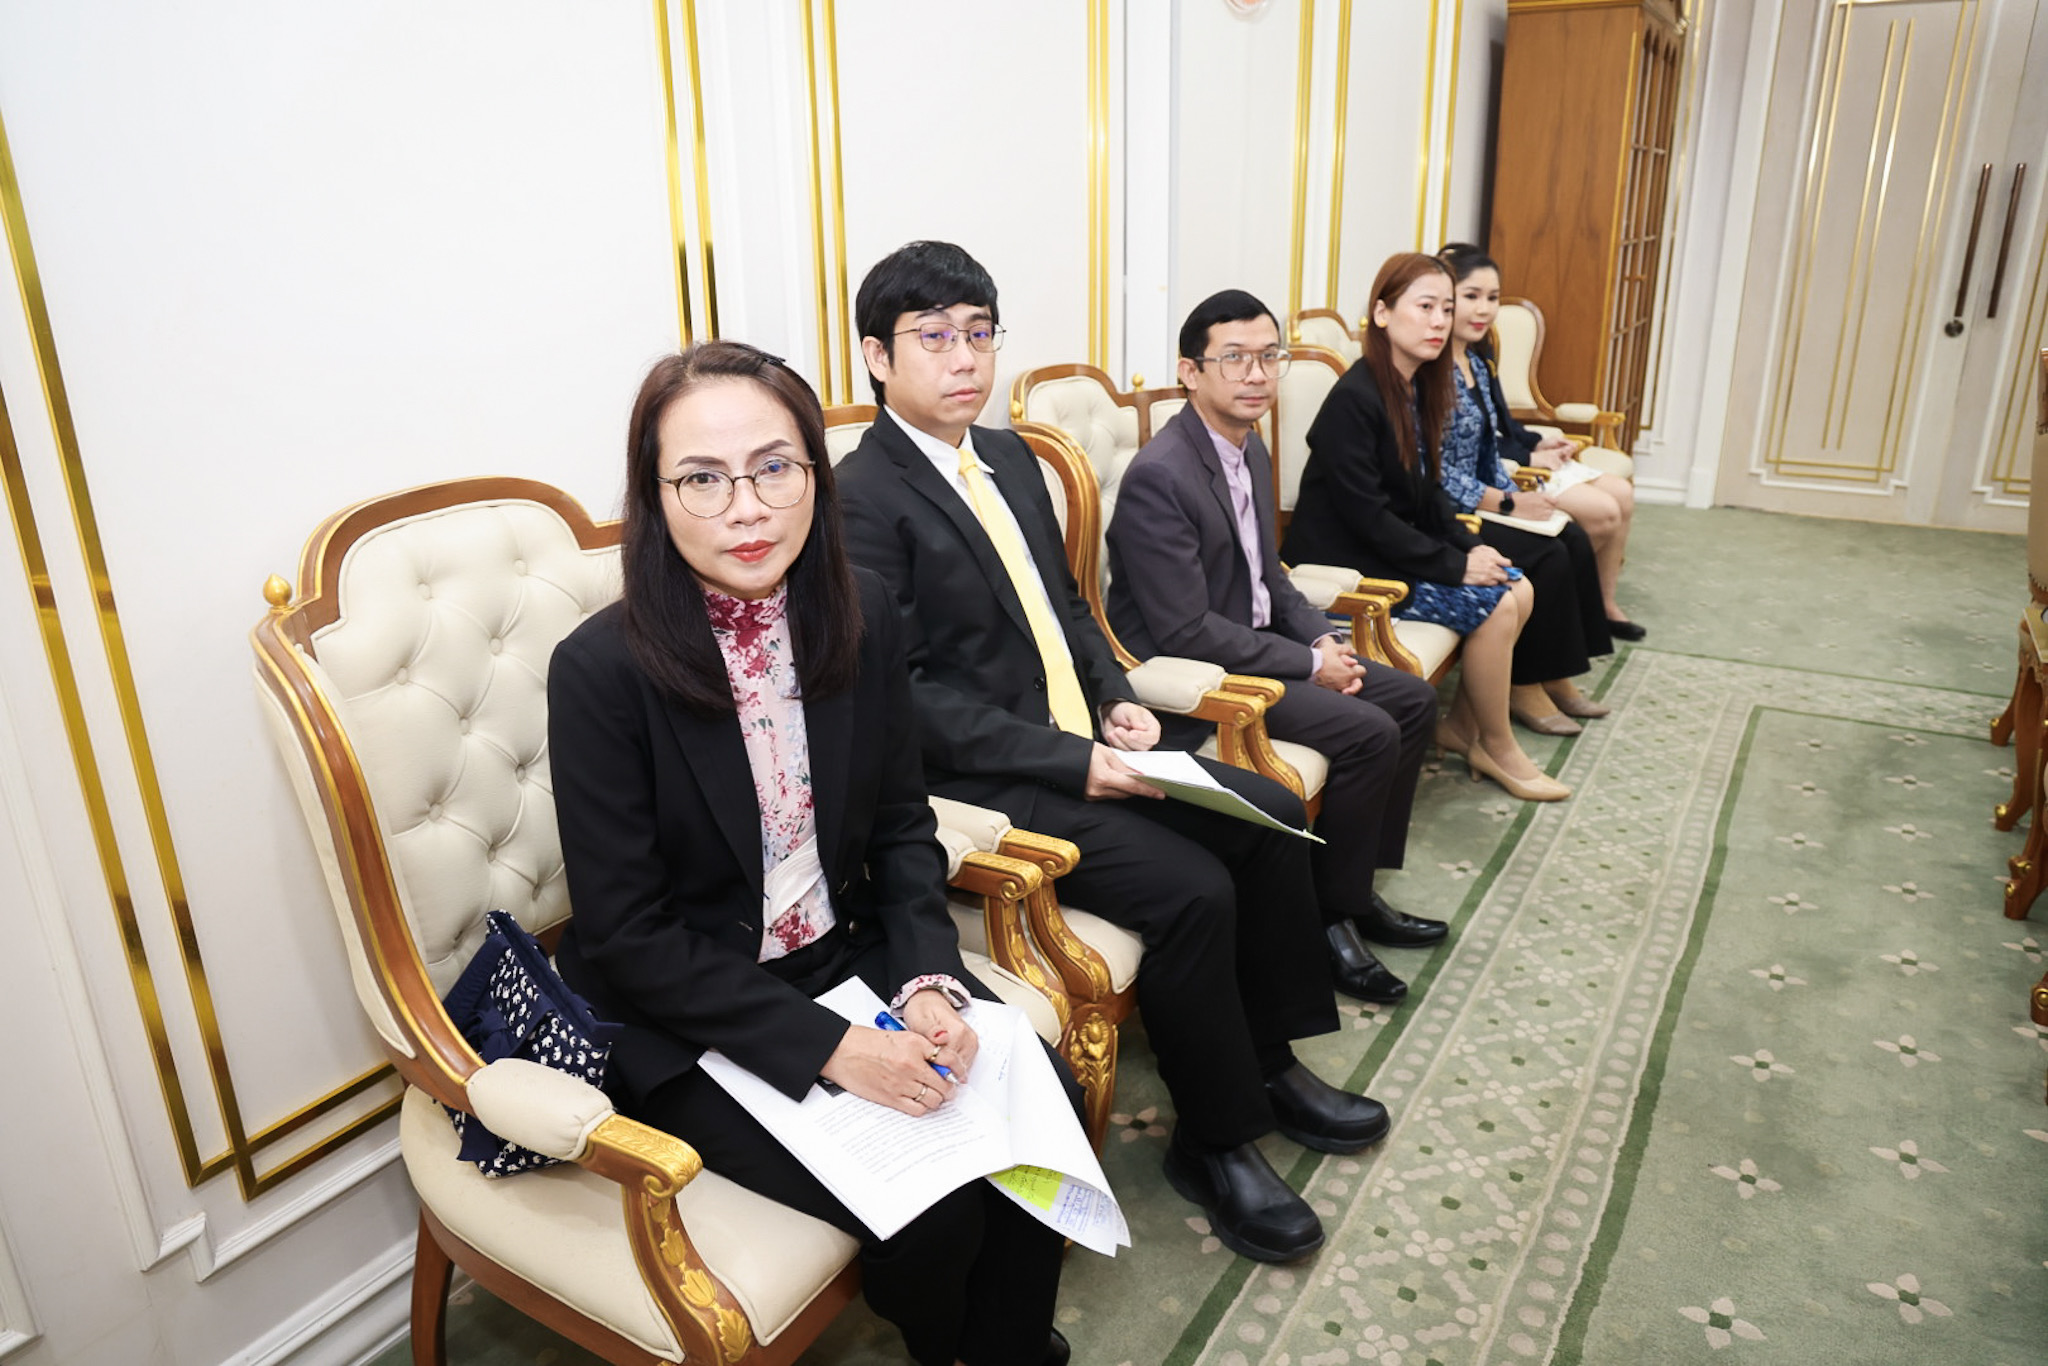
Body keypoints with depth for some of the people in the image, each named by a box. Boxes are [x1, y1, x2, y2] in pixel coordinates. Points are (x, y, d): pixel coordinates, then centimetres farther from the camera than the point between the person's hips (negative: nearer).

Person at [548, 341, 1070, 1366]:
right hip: (686, 1023, -4)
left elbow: (900, 824, 3)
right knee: (932, 1208, -16)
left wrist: (930, 983, -13)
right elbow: (628, 935, -17)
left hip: (849, 957, 5)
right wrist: (830, 1047, -22)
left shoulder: (860, 616, -5)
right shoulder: (603, 668, -20)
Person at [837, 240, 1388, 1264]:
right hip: (982, 778, -9)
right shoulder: (862, 499, -14)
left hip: (1083, 741, 9)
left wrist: (1117, 700, 1)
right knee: (1191, 888, -21)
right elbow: (908, 694, -19)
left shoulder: (1009, 456, 13)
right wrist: (1072, 762, -21)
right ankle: (1214, 1139, 3)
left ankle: (1269, 1062, 18)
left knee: (1271, 815, 1)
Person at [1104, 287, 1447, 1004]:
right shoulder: (1158, 476, -23)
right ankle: (1331, 916, 0)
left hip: (1255, 642, 10)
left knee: (1413, 699, 8)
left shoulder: (1250, 448, 7)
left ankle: (1359, 885, 17)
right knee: (1368, 732, -20)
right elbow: (1187, 634, -25)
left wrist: (1324, 638, -2)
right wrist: (1310, 664, -17)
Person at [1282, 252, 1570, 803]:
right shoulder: (1354, 398, -20)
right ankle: (1497, 748, 5)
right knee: (1493, 606, -15)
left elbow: (1427, 492, 13)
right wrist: (1455, 565, -19)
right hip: (1346, 565, -9)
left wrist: (1470, 546, -3)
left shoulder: (1418, 390, 8)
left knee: (1520, 589, 1)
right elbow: (1366, 514, -23)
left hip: (1398, 550, 9)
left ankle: (1462, 723, 13)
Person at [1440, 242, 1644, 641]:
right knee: (1603, 511, -10)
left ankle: (1604, 603, 21)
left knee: (1621, 493, 7)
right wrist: (1529, 457, -17)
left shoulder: (1479, 359, 8)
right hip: (1467, 486, -10)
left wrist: (1537, 443, -1)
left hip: (1495, 463, 10)